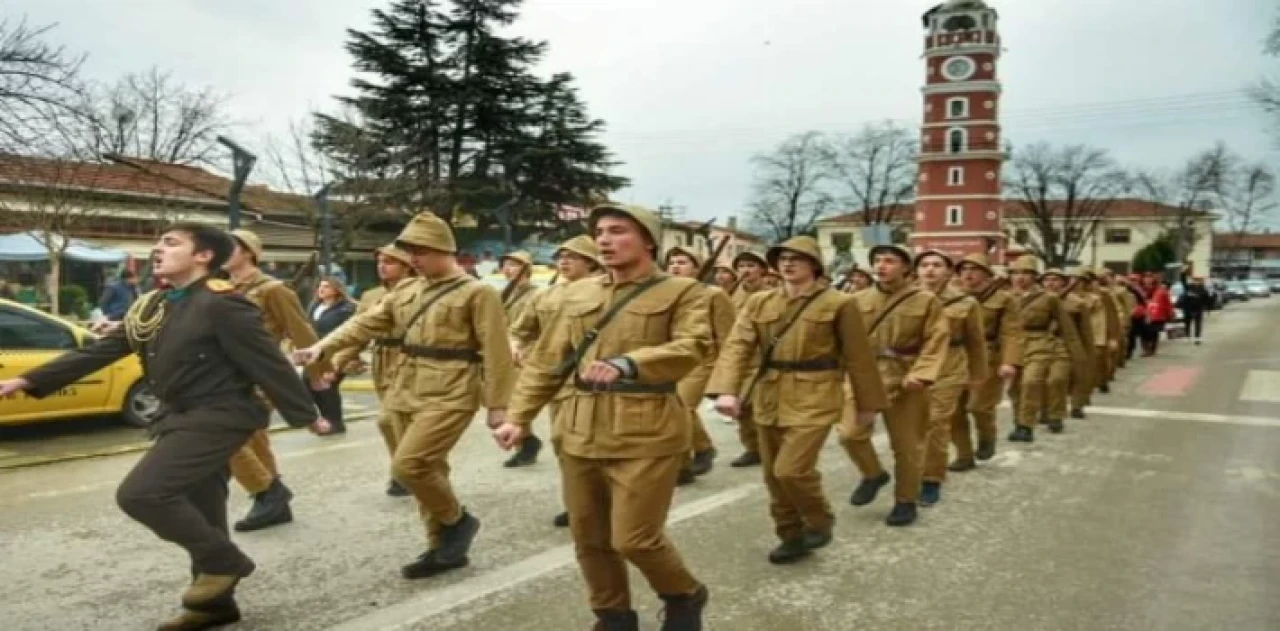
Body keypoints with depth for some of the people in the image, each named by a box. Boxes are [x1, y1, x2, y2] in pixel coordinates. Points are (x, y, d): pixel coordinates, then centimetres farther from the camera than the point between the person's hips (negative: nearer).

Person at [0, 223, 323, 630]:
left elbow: (268, 363, -16)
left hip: (218, 417, -9)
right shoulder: (152, 307, 9)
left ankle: (223, 560, -1)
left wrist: (304, 415, -14)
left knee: (140, 493, -17)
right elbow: (101, 350, 12)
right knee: (199, 511, 14)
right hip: (183, 418, 9)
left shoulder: (221, 304, -17)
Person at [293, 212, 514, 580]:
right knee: (428, 471, 11)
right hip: (408, 395, 7)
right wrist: (322, 347, -3)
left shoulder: (478, 293, -8)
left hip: (448, 396, -7)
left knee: (408, 466, -17)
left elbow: (496, 354, -10)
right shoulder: (407, 292, 11)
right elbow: (366, 323, 10)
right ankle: (444, 548, 24)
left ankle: (457, 521, 6)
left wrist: (497, 405, -13)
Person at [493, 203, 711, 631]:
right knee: (589, 539, 11)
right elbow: (546, 360, 15)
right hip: (580, 432, 5)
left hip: (647, 434, -5)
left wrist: (626, 364, -33)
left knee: (635, 539, -4)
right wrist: (519, 416, 7)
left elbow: (693, 347, -19)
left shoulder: (682, 292, -2)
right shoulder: (578, 294, 13)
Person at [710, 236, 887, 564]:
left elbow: (858, 357, 0)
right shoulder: (759, 302, 5)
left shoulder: (840, 303, -5)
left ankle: (820, 520, 15)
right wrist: (727, 389, -19)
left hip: (814, 399, -5)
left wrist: (867, 403, 4)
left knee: (791, 471, -14)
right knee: (774, 475, 10)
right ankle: (792, 537, 30)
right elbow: (738, 346, -5)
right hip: (770, 399, 5)